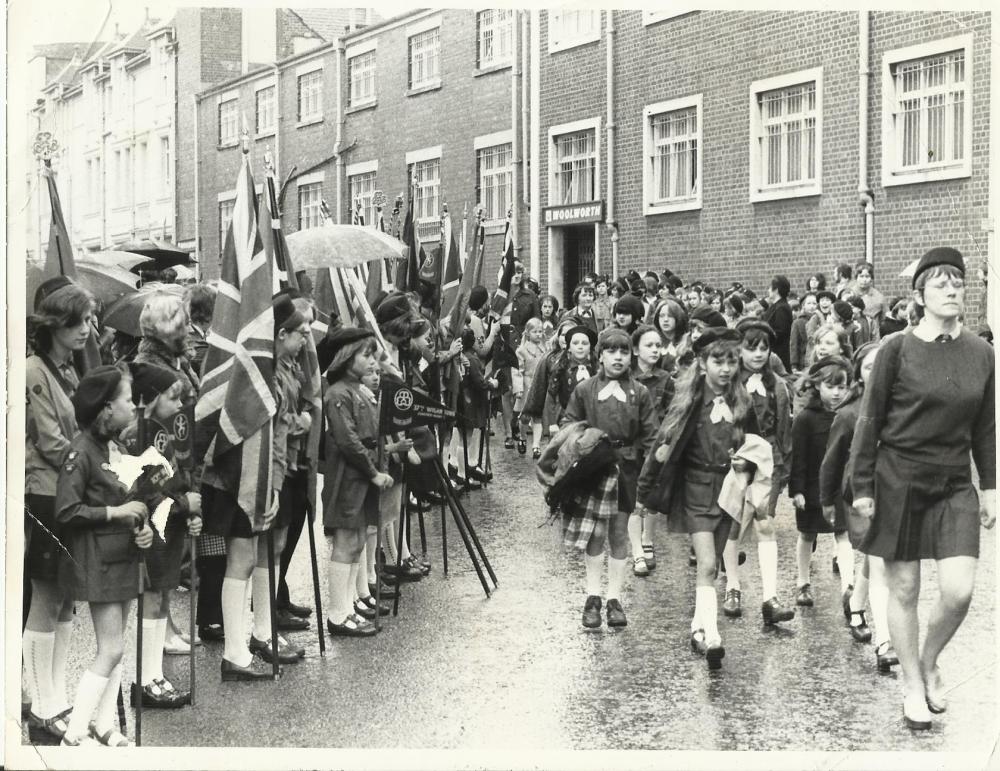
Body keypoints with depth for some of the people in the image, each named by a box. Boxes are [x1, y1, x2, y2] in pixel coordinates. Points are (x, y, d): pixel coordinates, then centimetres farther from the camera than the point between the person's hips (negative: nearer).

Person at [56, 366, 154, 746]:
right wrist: (115, 512, -18)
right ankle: (74, 733, 3)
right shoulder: (81, 451, -16)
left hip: (124, 556, 8)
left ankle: (104, 725, 23)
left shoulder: (116, 447, 8)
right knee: (111, 651, -6)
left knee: (116, 648, 12)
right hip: (97, 561, -8)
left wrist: (142, 527, 0)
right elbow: (66, 511, -20)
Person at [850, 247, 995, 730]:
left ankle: (929, 661, 24)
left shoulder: (981, 354, 3)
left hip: (954, 483, 3)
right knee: (903, 588, 5)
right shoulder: (898, 350, -8)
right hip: (898, 481, -3)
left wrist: (989, 486, 10)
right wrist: (861, 486, -6)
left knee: (959, 590, -6)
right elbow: (870, 420, -5)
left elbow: (985, 427, 10)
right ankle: (912, 685, 23)